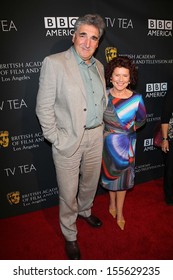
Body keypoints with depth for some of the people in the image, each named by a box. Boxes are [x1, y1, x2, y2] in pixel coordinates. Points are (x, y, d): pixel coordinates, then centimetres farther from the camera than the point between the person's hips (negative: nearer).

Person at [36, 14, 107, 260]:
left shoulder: (99, 66, 8)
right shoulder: (54, 63, -11)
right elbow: (43, 108, -12)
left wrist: (101, 126, 11)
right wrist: (56, 139, -14)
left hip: (96, 137, 6)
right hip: (69, 140, -6)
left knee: (91, 182, 24)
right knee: (68, 192, 9)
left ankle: (84, 210, 55)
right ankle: (70, 235, 36)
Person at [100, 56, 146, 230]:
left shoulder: (136, 99, -13)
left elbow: (141, 119, 4)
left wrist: (129, 128, -4)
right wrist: (107, 131, -6)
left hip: (126, 144, -1)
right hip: (108, 142, 1)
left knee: (122, 176, 13)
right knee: (110, 173, 18)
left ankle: (119, 213, 33)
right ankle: (113, 204, 44)